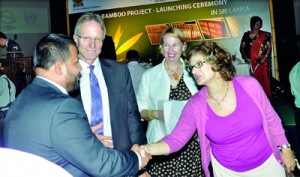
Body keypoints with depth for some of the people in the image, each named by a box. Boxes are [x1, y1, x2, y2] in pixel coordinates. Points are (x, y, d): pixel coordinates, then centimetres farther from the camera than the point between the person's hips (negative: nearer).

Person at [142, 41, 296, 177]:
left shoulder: (249, 85, -17)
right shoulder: (195, 105, -17)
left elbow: (271, 119, -4)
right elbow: (175, 139, -20)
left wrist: (285, 148, 2)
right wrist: (146, 149, -36)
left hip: (267, 163, 0)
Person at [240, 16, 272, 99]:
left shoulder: (265, 35, 5)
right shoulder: (246, 35, 7)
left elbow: (269, 47, 1)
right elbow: (242, 47, 6)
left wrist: (265, 57, -12)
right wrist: (245, 57, -8)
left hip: (262, 61, -1)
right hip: (252, 61, 1)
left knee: (264, 79, -2)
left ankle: (266, 97, 6)